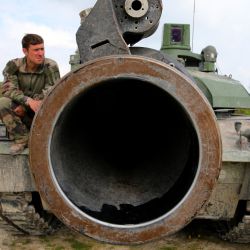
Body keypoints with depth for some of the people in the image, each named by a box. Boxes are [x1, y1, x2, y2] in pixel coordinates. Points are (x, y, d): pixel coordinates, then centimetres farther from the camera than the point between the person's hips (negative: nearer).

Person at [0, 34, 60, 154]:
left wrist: (24, 106, -23)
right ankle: (22, 138, -12)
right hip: (21, 112, 1)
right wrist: (29, 101, -37)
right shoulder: (14, 65, -10)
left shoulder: (51, 66, -14)